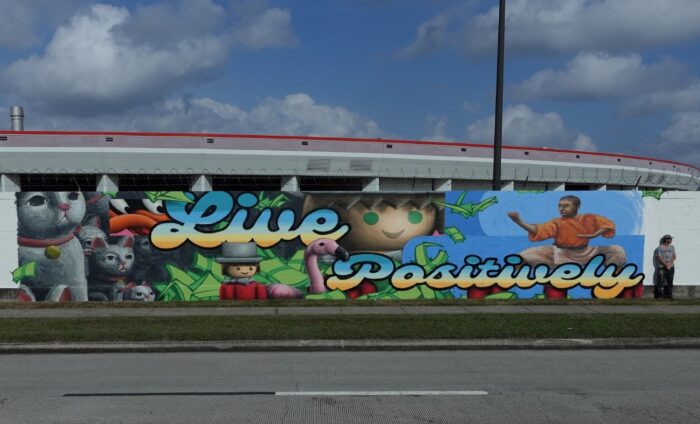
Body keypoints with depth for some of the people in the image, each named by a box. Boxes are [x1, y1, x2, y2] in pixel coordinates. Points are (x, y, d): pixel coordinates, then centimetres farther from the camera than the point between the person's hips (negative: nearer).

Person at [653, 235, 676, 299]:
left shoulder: (672, 247, 12)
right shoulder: (660, 247, -1)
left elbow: (674, 257, 5)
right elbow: (659, 257, -7)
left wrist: (670, 264, -10)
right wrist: (666, 265, -13)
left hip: (671, 267, 4)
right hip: (661, 267, -4)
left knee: (670, 281, 1)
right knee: (660, 281, -9)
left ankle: (669, 295, 5)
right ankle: (660, 295, -7)